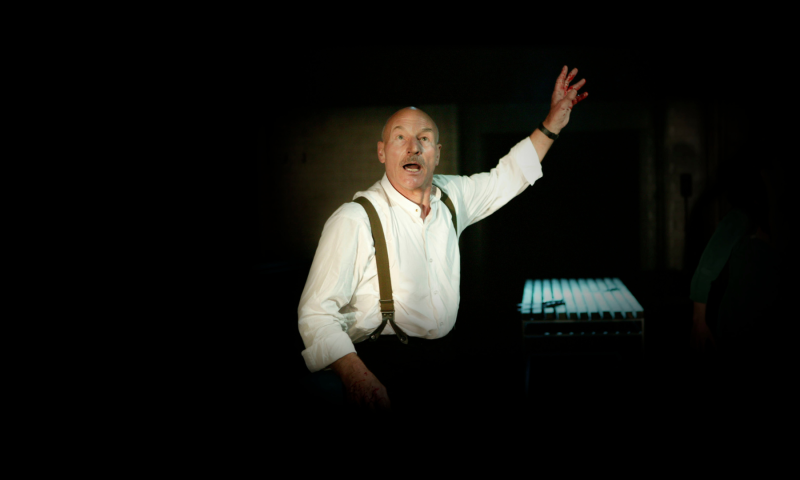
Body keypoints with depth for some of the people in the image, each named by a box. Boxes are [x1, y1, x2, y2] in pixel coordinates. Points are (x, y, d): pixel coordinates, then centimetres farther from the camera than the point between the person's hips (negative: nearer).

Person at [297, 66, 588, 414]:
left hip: (444, 359, 6)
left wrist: (553, 122, 16)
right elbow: (316, 313, -16)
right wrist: (355, 375, -31)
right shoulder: (354, 220, -13)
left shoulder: (451, 197, 7)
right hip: (382, 369, -6)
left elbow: (508, 176, 25)